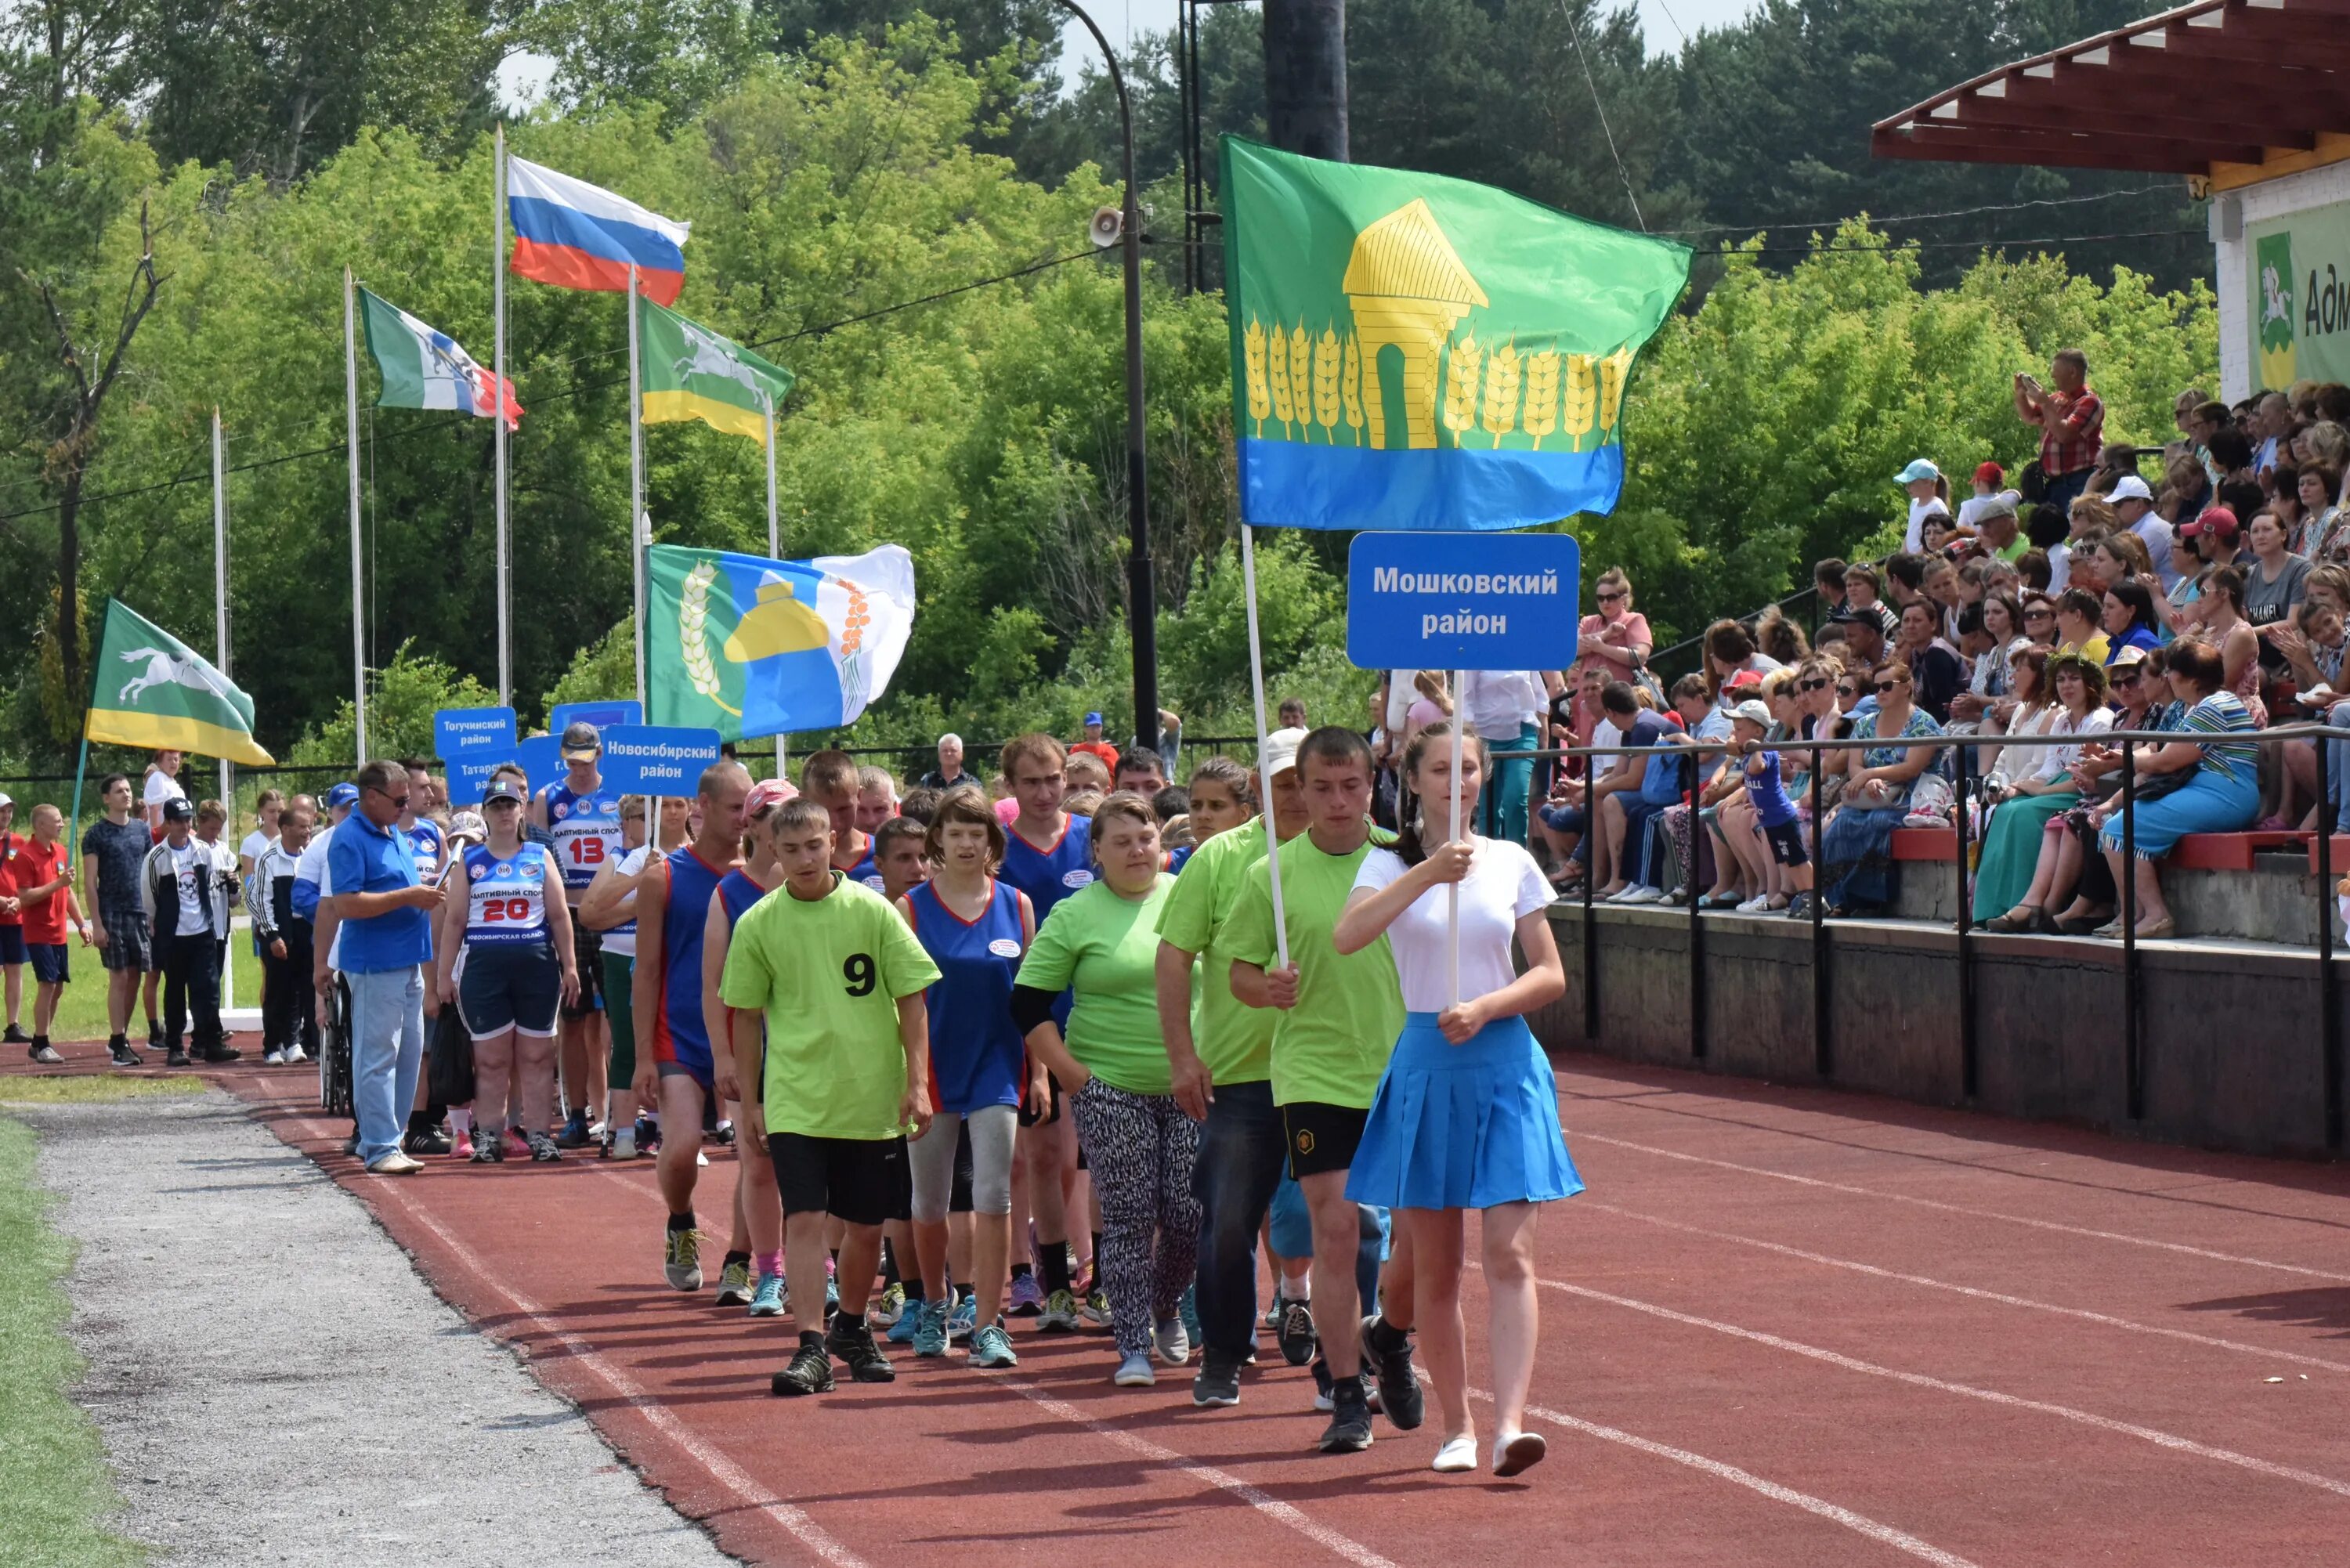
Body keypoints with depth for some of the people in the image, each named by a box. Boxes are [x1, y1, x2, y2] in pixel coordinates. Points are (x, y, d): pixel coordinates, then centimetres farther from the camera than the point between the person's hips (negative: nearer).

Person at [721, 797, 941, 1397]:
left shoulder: (872, 911, -3)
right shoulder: (759, 924, -1)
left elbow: (912, 1000, 0)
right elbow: (746, 1015, 7)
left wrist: (917, 1082, -6)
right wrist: (748, 1099, 7)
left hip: (873, 1095, 1)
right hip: (795, 1098, -1)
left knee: (866, 1227, 11)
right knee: (804, 1219, -12)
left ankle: (851, 1329, 33)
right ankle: (811, 1348, -12)